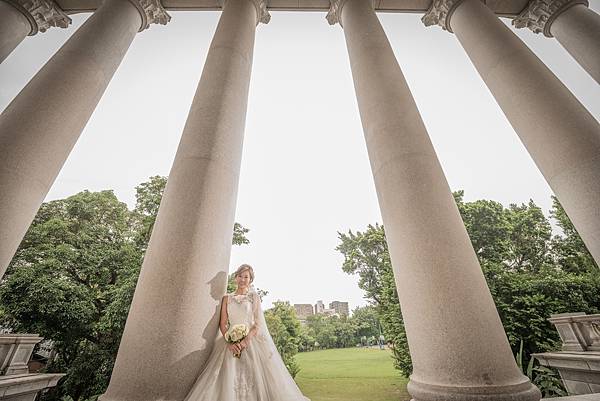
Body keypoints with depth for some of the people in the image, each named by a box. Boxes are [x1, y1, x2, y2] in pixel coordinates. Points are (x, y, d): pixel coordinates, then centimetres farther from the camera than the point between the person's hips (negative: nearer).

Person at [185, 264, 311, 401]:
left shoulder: (254, 296, 3)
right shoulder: (227, 298, 8)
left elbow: (259, 323, -3)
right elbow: (223, 324, 4)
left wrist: (246, 340, -15)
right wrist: (230, 342, -11)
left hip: (252, 341, -1)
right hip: (231, 343, 2)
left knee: (255, 377, -3)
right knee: (229, 379, -3)